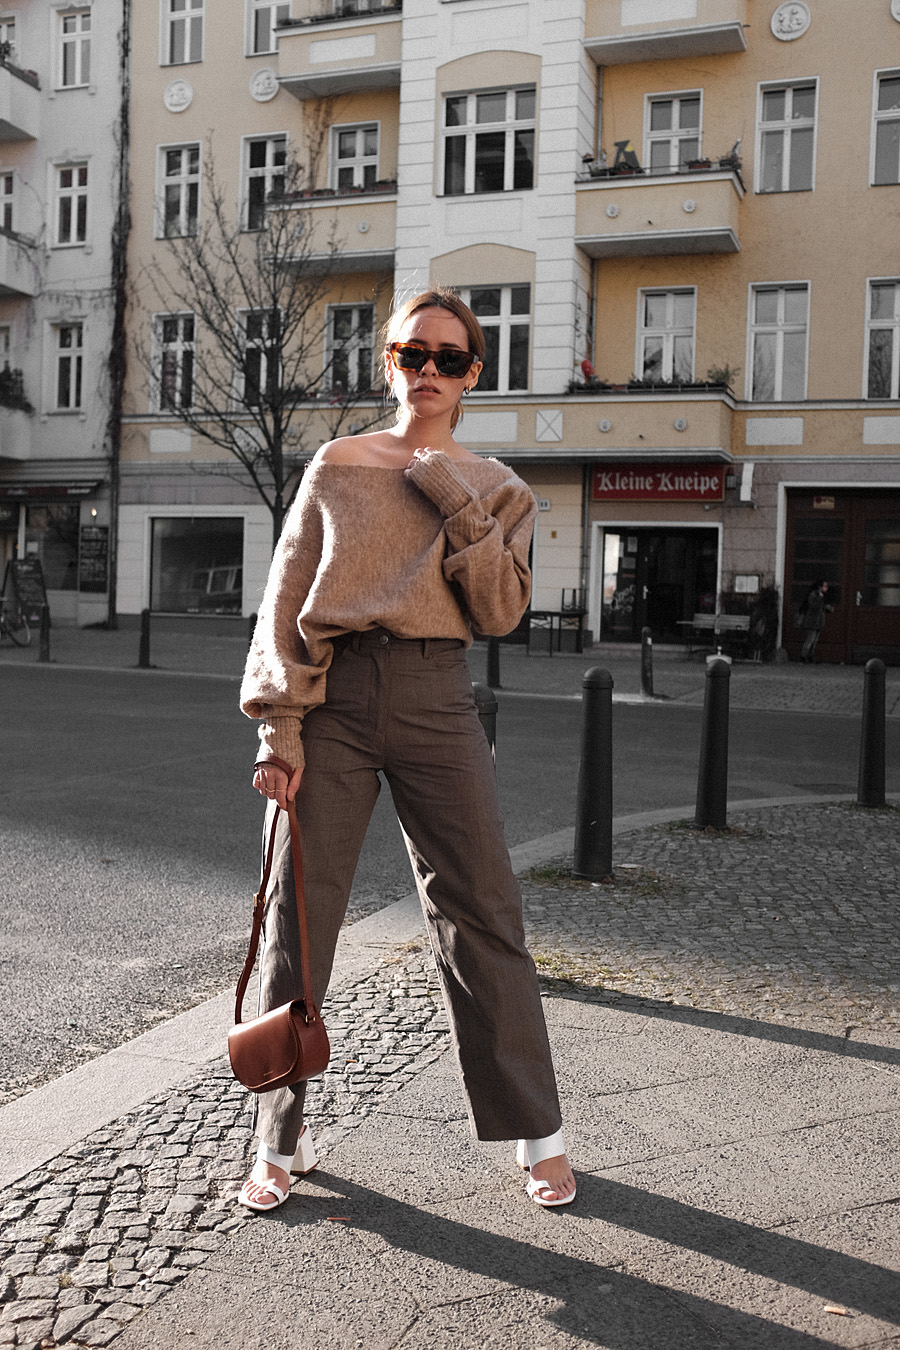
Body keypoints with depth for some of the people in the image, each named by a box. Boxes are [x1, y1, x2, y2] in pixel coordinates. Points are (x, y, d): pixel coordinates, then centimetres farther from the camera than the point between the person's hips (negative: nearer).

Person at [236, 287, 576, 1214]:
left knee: (481, 918, 2)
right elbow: (285, 604, 3)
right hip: (332, 697, 0)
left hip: (436, 702, 0)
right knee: (297, 918, 3)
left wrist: (457, 501, -10)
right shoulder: (337, 468, 8)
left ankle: (535, 1131, 18)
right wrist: (280, 728, -5)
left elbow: (500, 611, -3)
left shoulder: (494, 487, 10)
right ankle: (282, 1142, 19)